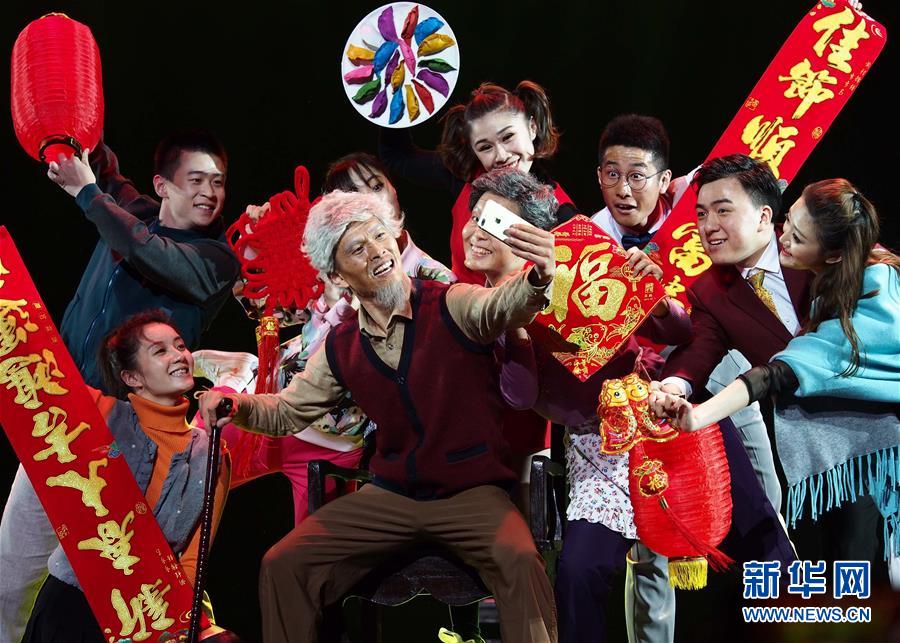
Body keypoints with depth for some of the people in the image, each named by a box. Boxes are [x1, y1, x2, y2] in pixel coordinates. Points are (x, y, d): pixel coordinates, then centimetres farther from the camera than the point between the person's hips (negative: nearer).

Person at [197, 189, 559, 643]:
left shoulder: (451, 307, -9)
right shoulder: (341, 350, 5)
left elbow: (505, 306, -30)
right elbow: (286, 412, 16)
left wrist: (537, 280, -54)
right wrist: (238, 405, -6)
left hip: (472, 492, -4)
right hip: (390, 495, 4)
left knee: (521, 563, -34)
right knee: (283, 566, -8)